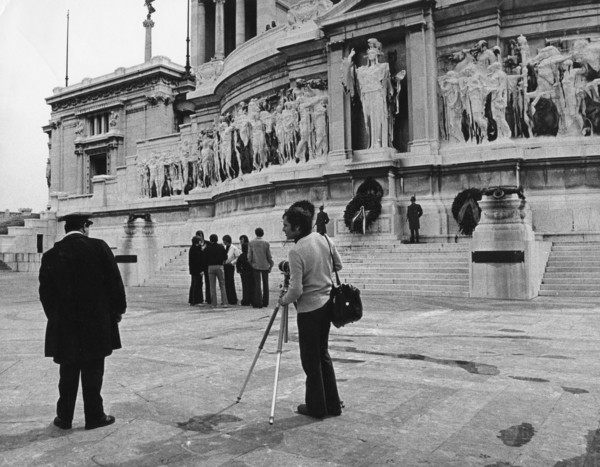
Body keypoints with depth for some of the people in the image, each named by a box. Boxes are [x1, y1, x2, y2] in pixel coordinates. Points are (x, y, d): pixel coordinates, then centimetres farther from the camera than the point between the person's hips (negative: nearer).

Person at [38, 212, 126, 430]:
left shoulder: (51, 255, 2)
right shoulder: (98, 247, -8)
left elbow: (46, 291, 4)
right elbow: (114, 281, -7)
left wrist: (56, 316, 15)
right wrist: (118, 310, 5)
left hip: (64, 324, 3)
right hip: (96, 322, -3)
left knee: (68, 372, 13)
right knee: (93, 371, 6)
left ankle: (65, 417, 22)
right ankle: (94, 416, 14)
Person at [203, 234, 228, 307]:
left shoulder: (207, 248, 0)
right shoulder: (221, 247, 1)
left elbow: (205, 258, -1)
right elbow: (225, 257, 4)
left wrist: (207, 265, 14)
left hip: (210, 267, 0)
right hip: (219, 266, 0)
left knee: (212, 286, 5)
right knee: (222, 285, 5)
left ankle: (214, 303, 5)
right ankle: (224, 302, -1)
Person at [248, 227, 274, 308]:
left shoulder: (251, 243, -4)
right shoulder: (266, 243, -5)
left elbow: (249, 256, -3)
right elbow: (269, 256, -2)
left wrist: (250, 264, 9)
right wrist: (271, 265, 8)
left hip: (255, 266, 0)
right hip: (265, 266, 0)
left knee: (257, 284, 3)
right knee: (265, 284, 11)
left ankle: (258, 303, 0)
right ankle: (265, 302, 17)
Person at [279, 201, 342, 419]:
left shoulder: (297, 251, -21)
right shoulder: (324, 239, 0)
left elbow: (296, 290, -21)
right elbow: (338, 265, 14)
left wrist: (283, 301, -2)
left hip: (309, 309, -7)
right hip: (327, 304, 8)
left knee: (310, 360, 7)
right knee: (322, 354, 19)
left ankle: (316, 407, 18)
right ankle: (333, 404, 25)